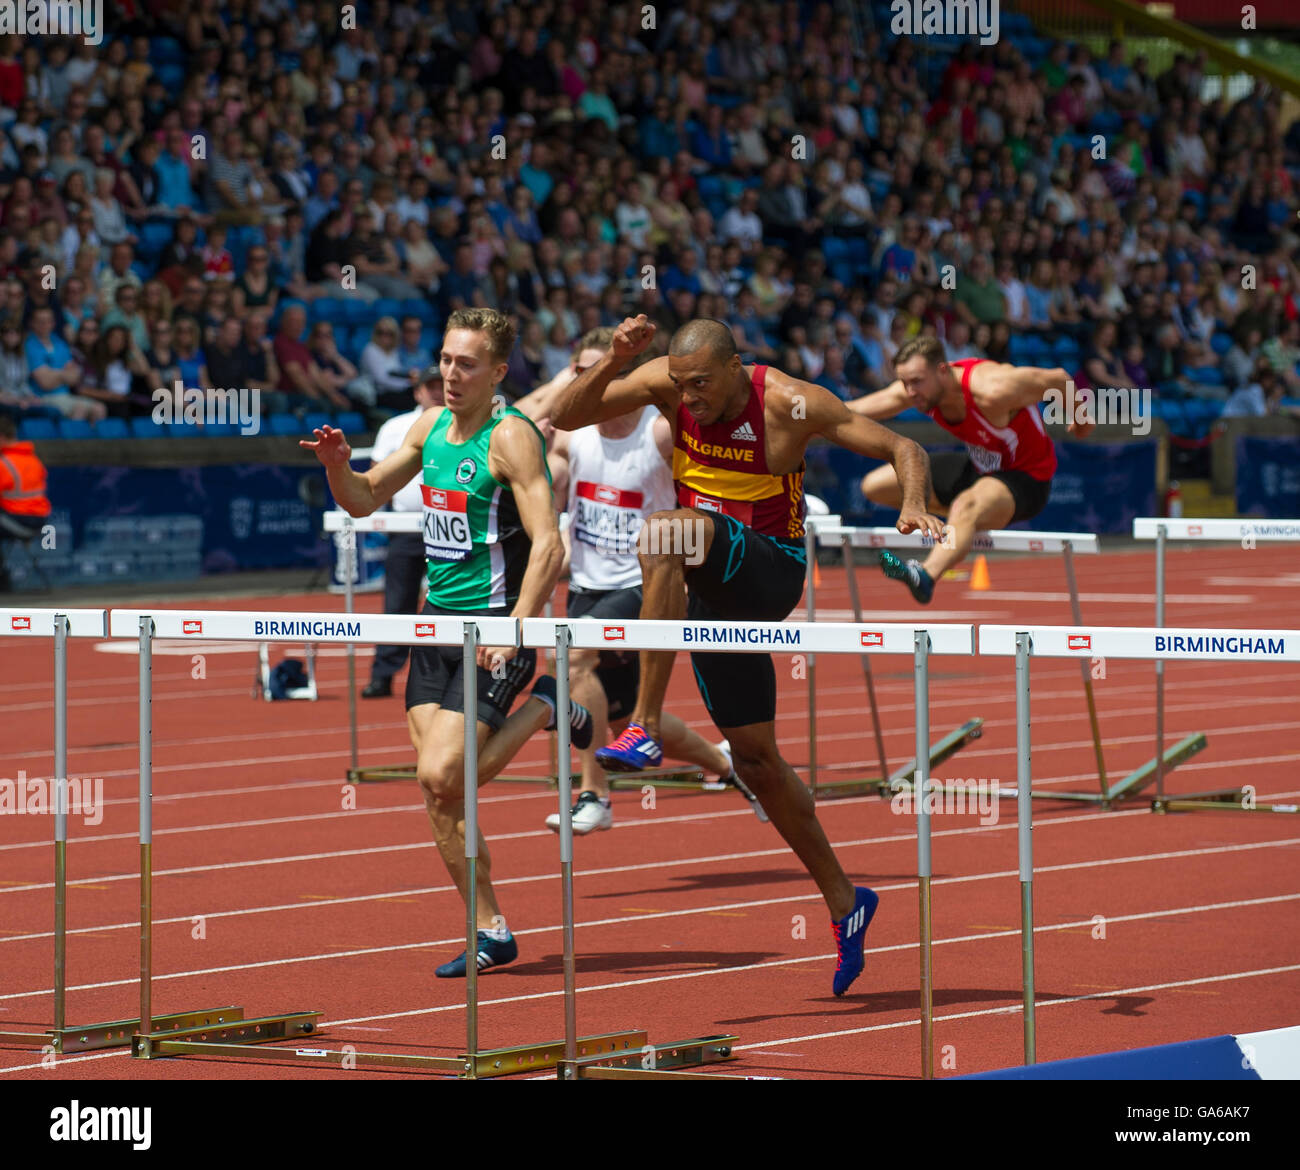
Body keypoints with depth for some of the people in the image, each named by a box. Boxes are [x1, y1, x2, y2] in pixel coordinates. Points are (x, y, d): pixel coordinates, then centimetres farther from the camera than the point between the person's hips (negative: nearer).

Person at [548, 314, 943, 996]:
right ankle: (843, 901, 22)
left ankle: (646, 728, -37)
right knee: (754, 756, 9)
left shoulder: (789, 404, -16)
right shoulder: (666, 384, -6)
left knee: (666, 533, -35)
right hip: (713, 592, 6)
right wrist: (613, 362, -25)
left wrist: (914, 505, -31)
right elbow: (566, 418, -9)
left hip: (769, 573, -6)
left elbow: (902, 448, -11)